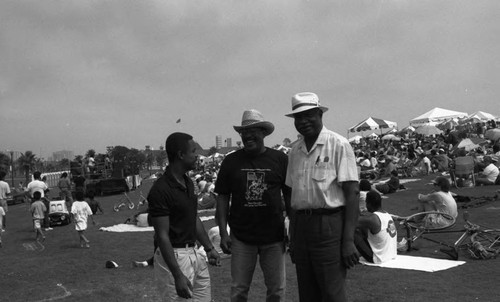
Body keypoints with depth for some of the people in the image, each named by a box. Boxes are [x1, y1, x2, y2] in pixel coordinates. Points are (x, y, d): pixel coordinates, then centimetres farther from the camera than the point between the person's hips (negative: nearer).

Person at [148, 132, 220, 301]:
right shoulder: (160, 190, -19)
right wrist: (178, 276, -24)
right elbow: (162, 236, -20)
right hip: (172, 257, -8)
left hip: (194, 254, 9)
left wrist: (209, 248, 16)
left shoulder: (188, 183, 8)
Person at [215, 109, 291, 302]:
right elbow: (222, 197, 4)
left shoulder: (280, 159, -1)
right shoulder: (231, 161, 2)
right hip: (241, 238, 1)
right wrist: (223, 233, -2)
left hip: (274, 236, 0)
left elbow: (290, 196, 4)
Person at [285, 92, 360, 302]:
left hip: (329, 224, -6)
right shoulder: (294, 151, 11)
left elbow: (351, 193, -10)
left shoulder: (338, 145, -7)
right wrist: (293, 238, 14)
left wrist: (348, 241, -15)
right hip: (300, 225, 6)